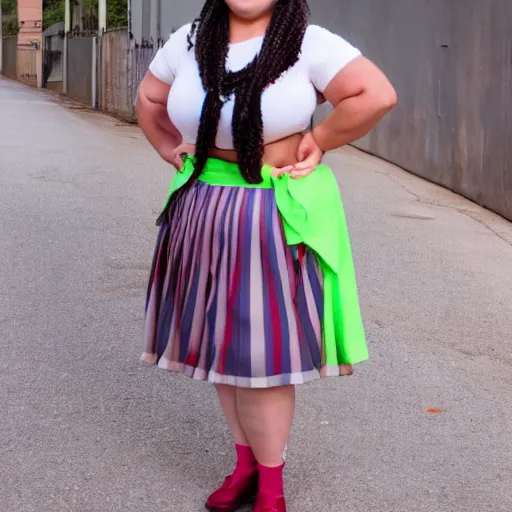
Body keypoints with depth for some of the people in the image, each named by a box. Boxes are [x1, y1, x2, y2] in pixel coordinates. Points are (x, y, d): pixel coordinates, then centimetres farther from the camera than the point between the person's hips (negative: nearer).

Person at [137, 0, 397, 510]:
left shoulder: (309, 44, -12)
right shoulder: (189, 42, 4)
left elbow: (377, 95, -21)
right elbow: (149, 98, 20)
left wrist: (318, 141, -13)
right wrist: (170, 150, 9)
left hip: (277, 218, -5)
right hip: (204, 215, 6)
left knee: (263, 350, -1)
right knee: (220, 341, 12)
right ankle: (246, 463, 29)